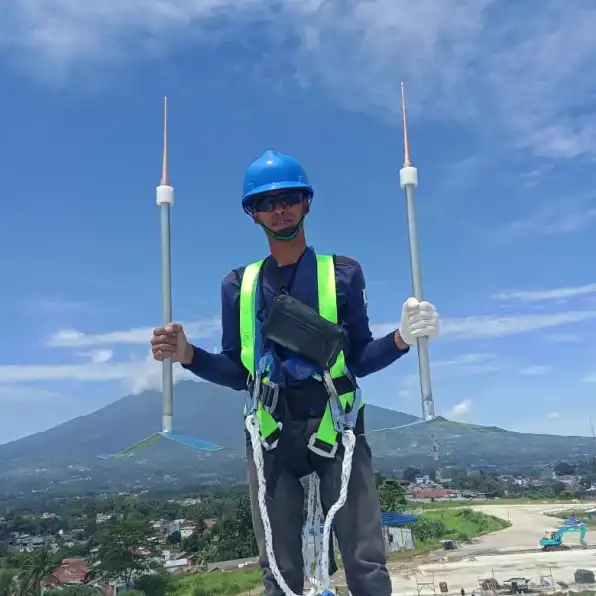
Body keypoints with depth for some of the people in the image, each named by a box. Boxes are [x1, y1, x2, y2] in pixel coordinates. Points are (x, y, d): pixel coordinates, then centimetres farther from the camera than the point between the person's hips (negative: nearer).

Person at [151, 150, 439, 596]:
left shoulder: (343, 273, 4)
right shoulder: (239, 286, 9)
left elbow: (358, 359, 4)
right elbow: (238, 373, 10)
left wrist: (401, 339, -14)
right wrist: (188, 355, -6)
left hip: (336, 429, -1)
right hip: (271, 435, 2)